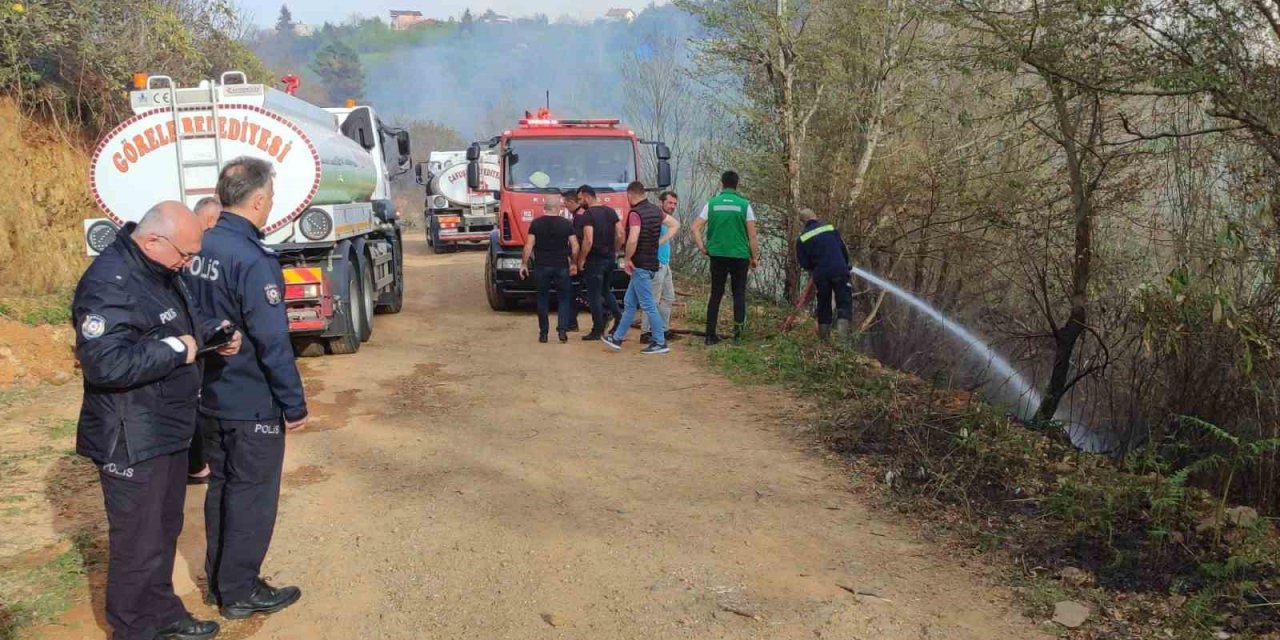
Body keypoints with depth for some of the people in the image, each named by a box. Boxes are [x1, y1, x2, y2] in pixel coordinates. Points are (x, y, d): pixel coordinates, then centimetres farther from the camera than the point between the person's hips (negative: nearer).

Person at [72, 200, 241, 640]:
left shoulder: (159, 270, 7)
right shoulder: (109, 283, -23)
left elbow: (181, 319, 23)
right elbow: (104, 362, -32)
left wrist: (212, 333, 4)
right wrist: (175, 351, -24)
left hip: (168, 430, 10)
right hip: (132, 442, -10)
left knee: (165, 529, 22)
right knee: (138, 542, 3)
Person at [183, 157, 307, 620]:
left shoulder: (196, 248, 1)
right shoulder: (251, 260, -23)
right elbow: (273, 343, -22)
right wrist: (295, 405, -14)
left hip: (208, 399, 8)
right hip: (252, 406, -8)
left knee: (221, 487, 20)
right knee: (251, 496, 7)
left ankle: (219, 581, 33)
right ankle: (239, 593, 19)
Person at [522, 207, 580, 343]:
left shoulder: (536, 223, -1)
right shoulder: (567, 224, -1)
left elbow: (529, 246, -5)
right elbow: (575, 246, -1)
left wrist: (524, 264, 2)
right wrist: (574, 263, 12)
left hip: (542, 267, 0)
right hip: (562, 267, 0)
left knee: (543, 299, 10)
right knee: (563, 299, 10)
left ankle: (543, 333, 11)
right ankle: (562, 330, -2)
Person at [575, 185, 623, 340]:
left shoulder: (588, 214, -14)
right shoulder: (610, 211, 7)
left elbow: (588, 240, -22)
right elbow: (620, 234, 6)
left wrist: (581, 260, -13)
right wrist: (614, 252, 16)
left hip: (595, 259, -7)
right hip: (610, 258, 7)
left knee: (594, 296, 2)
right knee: (606, 290, 23)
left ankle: (597, 331, 7)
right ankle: (618, 316, 6)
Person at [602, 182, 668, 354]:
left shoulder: (635, 213, -16)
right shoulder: (656, 210, 9)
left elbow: (633, 240, -27)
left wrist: (627, 259, -14)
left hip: (640, 265, -9)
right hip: (652, 262, 9)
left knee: (648, 304, -3)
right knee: (630, 303, 15)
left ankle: (660, 343, 1)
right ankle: (617, 338, 23)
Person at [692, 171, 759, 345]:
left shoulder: (711, 203, 2)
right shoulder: (744, 205, -3)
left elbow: (696, 228, -4)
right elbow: (752, 235, -4)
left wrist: (702, 248, 4)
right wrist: (754, 257, 5)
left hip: (717, 254, 2)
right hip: (740, 255, -2)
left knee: (716, 294, 9)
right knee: (739, 293, 11)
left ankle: (711, 334, 9)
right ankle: (738, 327, -3)